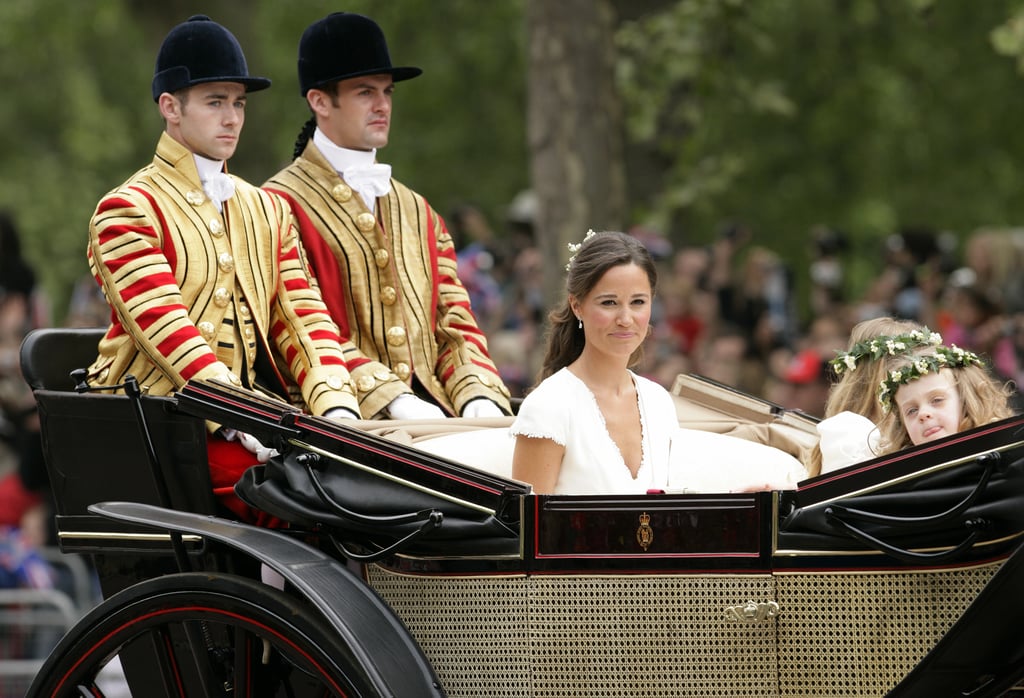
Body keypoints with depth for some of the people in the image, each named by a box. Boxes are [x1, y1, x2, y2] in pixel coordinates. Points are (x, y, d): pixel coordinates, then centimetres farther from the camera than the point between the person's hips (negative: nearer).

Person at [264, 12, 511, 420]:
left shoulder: (416, 211, 22)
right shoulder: (283, 205, 1)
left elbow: (454, 325, 18)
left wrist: (479, 399, -2)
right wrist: (394, 401, -18)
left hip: (434, 417, 6)